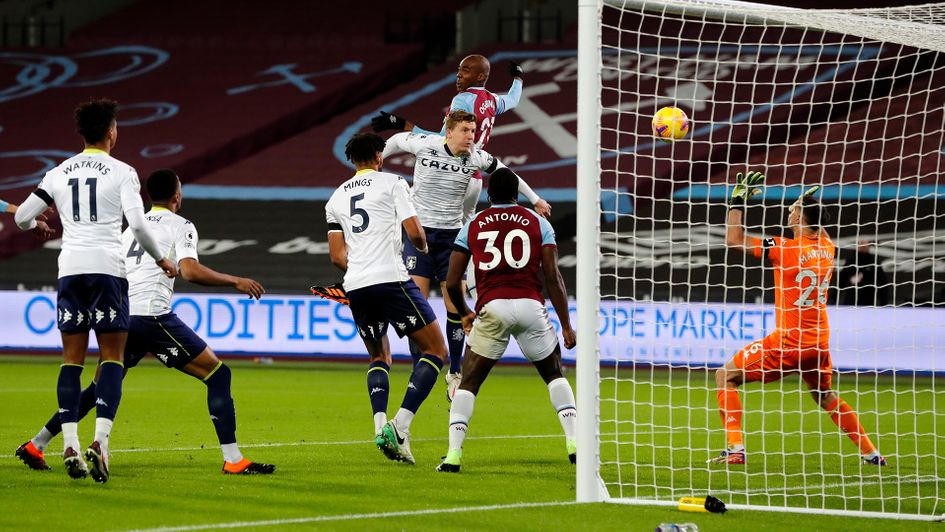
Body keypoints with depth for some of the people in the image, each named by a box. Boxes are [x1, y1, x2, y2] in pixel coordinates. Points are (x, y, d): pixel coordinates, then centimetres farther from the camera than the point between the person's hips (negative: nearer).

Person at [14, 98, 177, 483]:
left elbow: (22, 217, 14)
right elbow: (137, 224, -11)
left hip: (70, 268, 3)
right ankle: (100, 441, -16)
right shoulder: (121, 172, -1)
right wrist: (161, 259, 5)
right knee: (112, 358, 1)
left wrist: (35, 225, 39)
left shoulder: (59, 173, 11)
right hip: (107, 268, -3)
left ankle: (69, 445, -2)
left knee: (72, 359, 8)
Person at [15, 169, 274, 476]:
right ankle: (233, 460, -9)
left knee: (99, 389, 23)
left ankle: (35, 447, 23)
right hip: (153, 315, -7)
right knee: (218, 375, 0)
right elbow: (190, 271, -13)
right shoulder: (180, 226, 3)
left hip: (121, 318, 7)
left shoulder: (133, 228, 24)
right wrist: (236, 282, -6)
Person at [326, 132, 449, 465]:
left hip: (355, 287, 6)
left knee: (379, 358, 23)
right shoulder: (392, 183, 3)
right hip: (391, 280, -6)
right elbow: (414, 232, -4)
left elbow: (337, 256, 15)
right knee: (436, 351, 4)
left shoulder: (337, 197, 18)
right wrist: (423, 247, 18)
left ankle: (380, 426, -2)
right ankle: (400, 427, -13)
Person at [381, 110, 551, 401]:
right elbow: (398, 140, 10)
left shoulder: (476, 157, -5)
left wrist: (535, 199, 23)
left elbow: (502, 170, 15)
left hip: (451, 235, 2)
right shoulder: (425, 145, -11)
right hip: (419, 232, -2)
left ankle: (455, 373, 11)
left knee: (456, 308, -4)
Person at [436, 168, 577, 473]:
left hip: (492, 309, 0)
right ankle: (575, 444, 10)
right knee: (554, 375, 21)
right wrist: (566, 325, 9)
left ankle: (453, 455, -3)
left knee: (468, 383, 11)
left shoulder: (472, 227, 13)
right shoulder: (538, 223, 12)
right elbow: (553, 278, 5)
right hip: (530, 307, 0)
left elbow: (452, 283, 12)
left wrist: (464, 313, 31)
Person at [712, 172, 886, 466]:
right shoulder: (826, 248, 4)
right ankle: (871, 453, 27)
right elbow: (818, 228, 32)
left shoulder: (786, 248, -14)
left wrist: (738, 200, -3)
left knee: (725, 376, 3)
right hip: (820, 340, 7)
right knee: (826, 397, 28)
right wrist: (810, 202, 39)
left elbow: (734, 240, -11)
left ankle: (735, 448, -8)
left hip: (789, 341, -7)